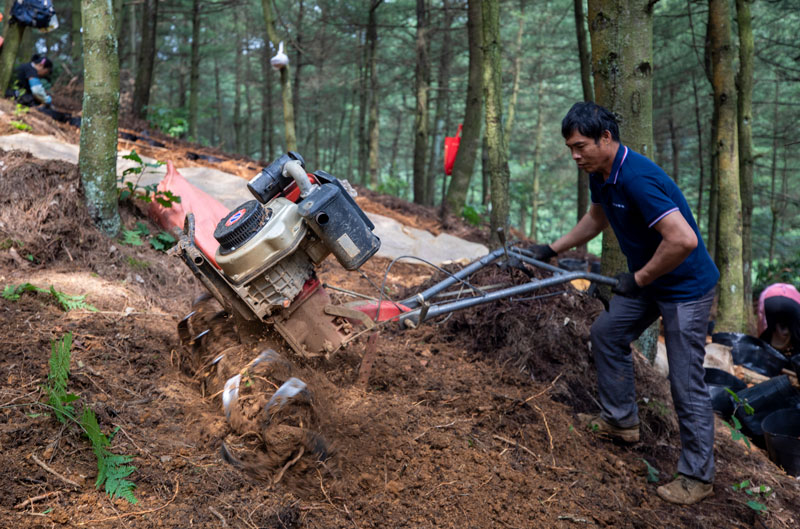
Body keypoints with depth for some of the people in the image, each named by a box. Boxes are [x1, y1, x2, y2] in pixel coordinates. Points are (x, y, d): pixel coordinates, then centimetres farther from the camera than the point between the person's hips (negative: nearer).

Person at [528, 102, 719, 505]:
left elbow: (683, 240, -36)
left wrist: (639, 278, -23)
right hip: (646, 280, 10)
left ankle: (698, 476, 8)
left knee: (686, 382, -5)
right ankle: (620, 420, 34)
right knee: (607, 333, 19)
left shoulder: (638, 178, -30)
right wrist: (553, 249, 23)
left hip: (686, 287, -10)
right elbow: (596, 218, 22)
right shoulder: (600, 175, 0)